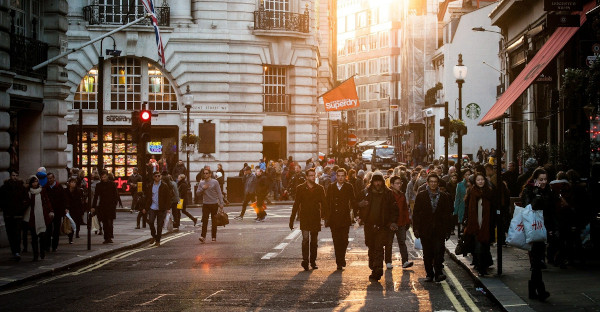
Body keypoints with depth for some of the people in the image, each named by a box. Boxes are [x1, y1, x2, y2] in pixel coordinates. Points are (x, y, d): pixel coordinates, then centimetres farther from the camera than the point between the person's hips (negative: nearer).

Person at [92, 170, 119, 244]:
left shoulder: (112, 184, 5)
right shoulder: (99, 185, 10)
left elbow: (116, 196, 6)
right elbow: (96, 196, 12)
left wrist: (114, 204, -6)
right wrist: (93, 207, 6)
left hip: (110, 207, -3)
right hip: (102, 207, 3)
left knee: (109, 222, -14)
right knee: (104, 223, 3)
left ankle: (109, 237, -17)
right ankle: (107, 238, 8)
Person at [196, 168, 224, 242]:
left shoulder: (215, 182, -1)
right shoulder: (201, 183, 8)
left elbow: (219, 193, -2)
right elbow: (197, 193, 7)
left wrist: (221, 203, -8)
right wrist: (202, 189, -11)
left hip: (214, 204, -1)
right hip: (205, 204, 2)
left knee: (214, 221, 6)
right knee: (204, 220, -10)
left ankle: (214, 237, 16)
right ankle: (203, 236, -15)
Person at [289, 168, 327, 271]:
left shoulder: (319, 188, 6)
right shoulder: (300, 188, 2)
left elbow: (324, 204, 9)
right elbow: (296, 204, 4)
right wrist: (292, 219, 1)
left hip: (316, 218, 2)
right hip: (304, 217, -2)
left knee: (314, 241, 7)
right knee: (305, 238, -15)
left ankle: (313, 261, 17)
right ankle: (305, 260, -16)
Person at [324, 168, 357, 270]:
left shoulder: (349, 187, 4)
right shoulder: (331, 187, 8)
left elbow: (353, 201, 5)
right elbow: (327, 202, 9)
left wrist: (356, 214, -3)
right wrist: (326, 216, 5)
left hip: (345, 219, -1)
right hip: (334, 219, 1)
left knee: (344, 240, -6)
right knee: (336, 241, 2)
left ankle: (340, 261, 9)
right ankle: (340, 262, 10)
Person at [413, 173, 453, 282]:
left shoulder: (444, 197, 8)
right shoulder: (421, 196, 6)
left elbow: (448, 215, 10)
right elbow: (416, 213, 4)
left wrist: (448, 230, 5)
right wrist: (416, 229, -4)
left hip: (439, 230, -1)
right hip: (425, 230, 1)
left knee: (439, 251, -13)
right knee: (427, 254, 5)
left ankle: (438, 273, -12)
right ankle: (429, 274, 14)